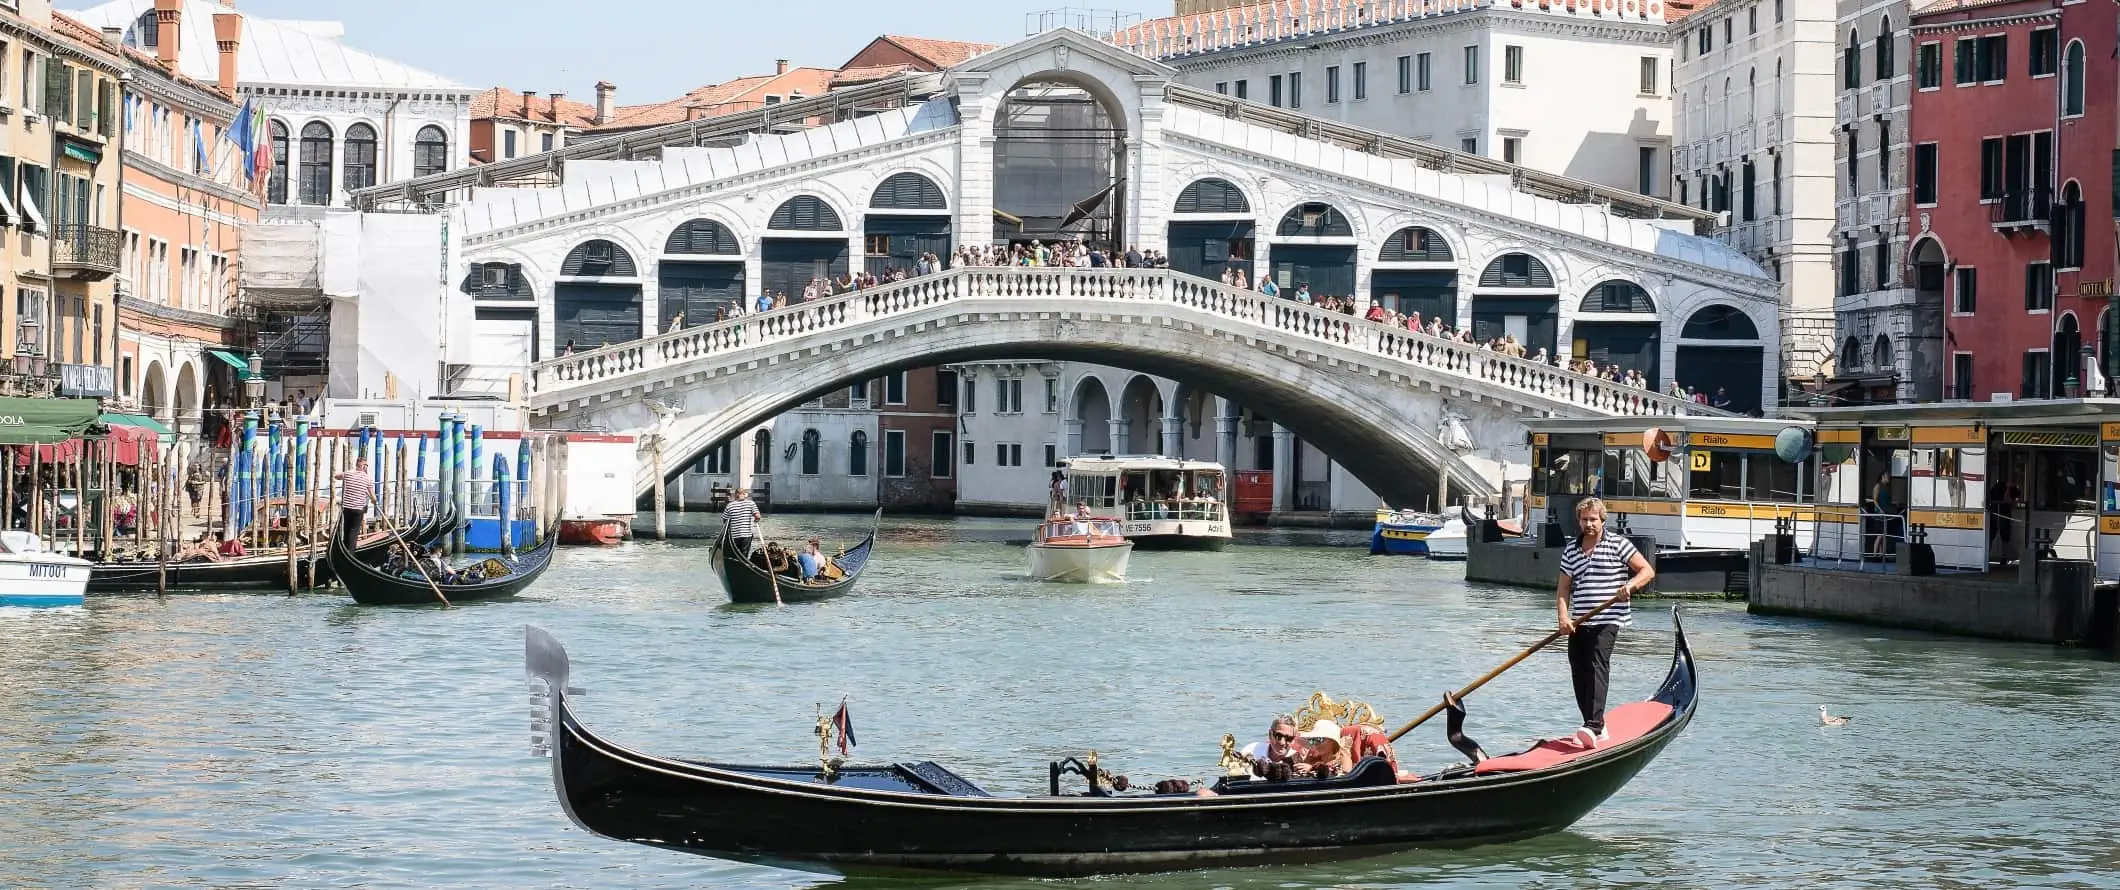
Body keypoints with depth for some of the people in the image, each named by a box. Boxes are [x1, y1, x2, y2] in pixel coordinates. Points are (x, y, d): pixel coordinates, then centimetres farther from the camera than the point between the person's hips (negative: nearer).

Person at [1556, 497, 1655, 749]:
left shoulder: (1618, 544, 2)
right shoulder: (1570, 550, 14)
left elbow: (1647, 571, 2)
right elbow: (1564, 589, 13)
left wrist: (1630, 585, -17)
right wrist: (1564, 616, -3)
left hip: (1607, 620, -6)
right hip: (1578, 622, 6)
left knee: (1597, 667, -21)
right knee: (1579, 674, 4)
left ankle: (1593, 727, -33)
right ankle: (1597, 728, 16)